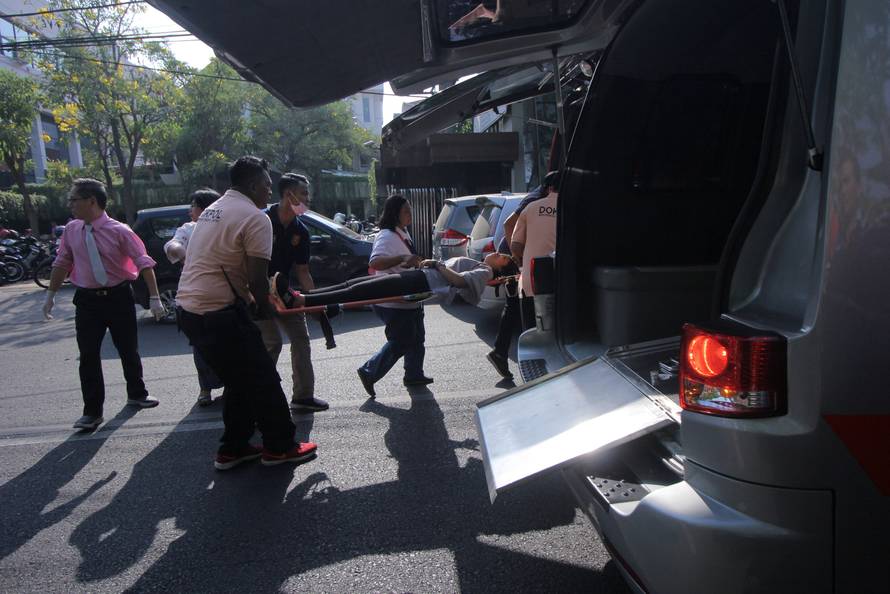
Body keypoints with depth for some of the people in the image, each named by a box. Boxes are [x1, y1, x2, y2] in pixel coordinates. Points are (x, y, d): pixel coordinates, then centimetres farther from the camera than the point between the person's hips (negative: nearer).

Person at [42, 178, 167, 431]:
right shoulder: (71, 230, 0)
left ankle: (136, 394, 34)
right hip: (87, 299, 3)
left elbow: (144, 263, -14)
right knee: (88, 356, 2)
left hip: (118, 297, -3)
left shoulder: (119, 231, -14)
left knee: (129, 350, 12)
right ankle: (92, 411, 13)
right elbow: (61, 263, 12)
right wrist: (51, 295, 16)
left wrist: (154, 298, -18)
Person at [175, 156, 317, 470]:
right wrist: (263, 308, 5)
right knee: (262, 379, 5)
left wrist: (249, 301, 26)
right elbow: (257, 279, -14)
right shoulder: (255, 218, -12)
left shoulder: (212, 211, 18)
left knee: (239, 381, 20)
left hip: (188, 308, 9)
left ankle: (233, 448, 27)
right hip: (220, 314, -9)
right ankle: (280, 446, 18)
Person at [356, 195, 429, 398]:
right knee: (399, 342, -3)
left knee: (416, 338, 18)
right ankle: (369, 373, 11)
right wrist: (402, 259, -50)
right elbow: (375, 263, -40)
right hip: (393, 303, -10)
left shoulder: (403, 233, 10)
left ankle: (414, 374, 32)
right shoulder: (387, 236, -22)